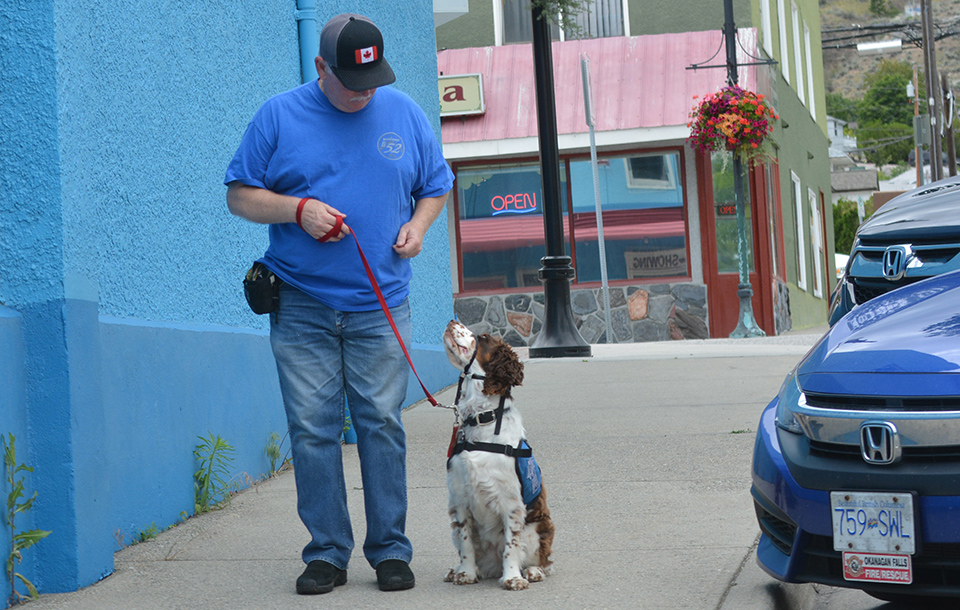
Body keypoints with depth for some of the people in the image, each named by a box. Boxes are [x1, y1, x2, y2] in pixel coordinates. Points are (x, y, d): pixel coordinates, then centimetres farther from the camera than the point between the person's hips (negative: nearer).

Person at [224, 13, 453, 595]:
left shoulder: (405, 113, 9)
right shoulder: (279, 116, 2)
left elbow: (435, 186, 20)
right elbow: (240, 195, 4)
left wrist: (418, 224, -2)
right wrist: (298, 209, -13)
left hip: (380, 306, 1)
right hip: (301, 307, -1)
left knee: (382, 425, -1)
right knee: (312, 430, -1)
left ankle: (391, 550, 8)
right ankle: (327, 553, 7)